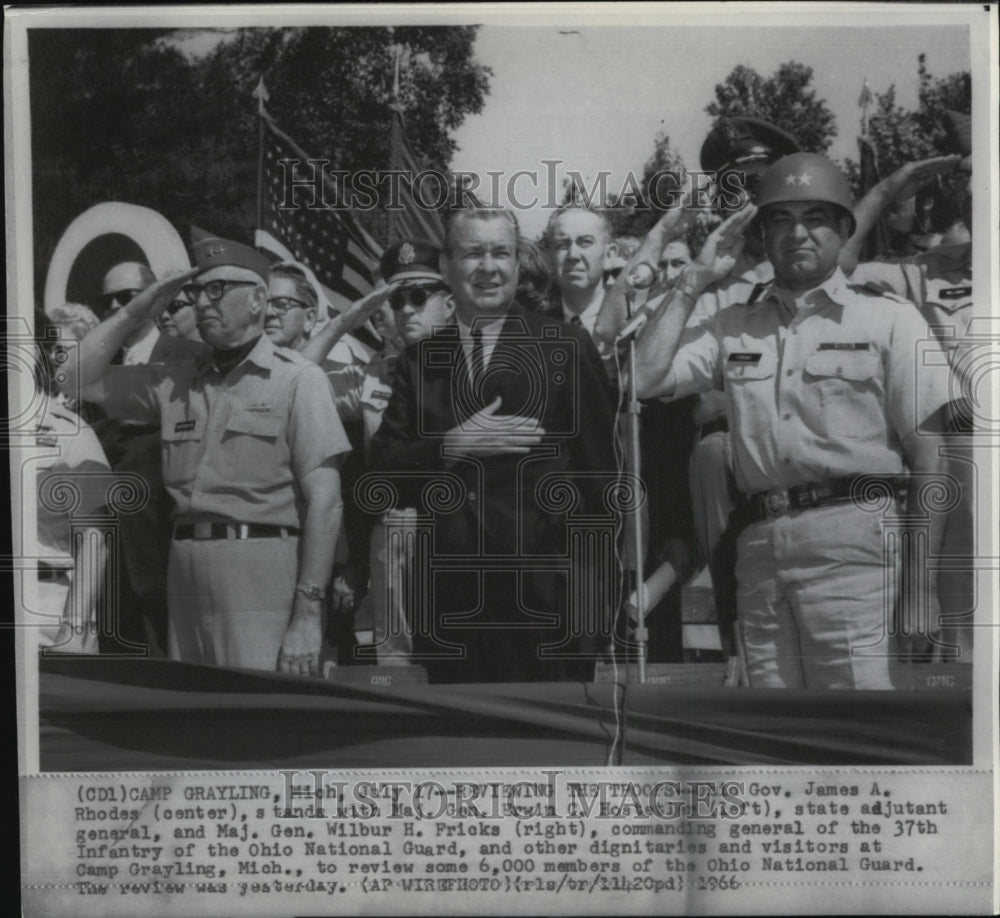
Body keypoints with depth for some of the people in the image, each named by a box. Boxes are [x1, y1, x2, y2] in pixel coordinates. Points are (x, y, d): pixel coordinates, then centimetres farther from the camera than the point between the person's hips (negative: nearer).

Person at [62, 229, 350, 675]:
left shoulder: (298, 378, -1)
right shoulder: (176, 380, 16)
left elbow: (324, 501, -6)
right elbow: (78, 378, 20)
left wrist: (308, 613, -12)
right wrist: (137, 309, 11)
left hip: (262, 566, -5)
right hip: (185, 567, 5)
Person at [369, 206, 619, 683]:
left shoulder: (567, 349, 2)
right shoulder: (419, 361, 12)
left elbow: (598, 470, 0)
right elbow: (385, 466, 5)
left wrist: (595, 597, -3)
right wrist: (452, 446, -13)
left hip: (543, 595, -2)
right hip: (449, 602, 3)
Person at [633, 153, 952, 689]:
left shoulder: (890, 319, 6)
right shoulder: (735, 327, 19)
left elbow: (928, 456, 1)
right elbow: (645, 377, 8)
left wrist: (921, 583, -6)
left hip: (850, 535, -4)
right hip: (759, 544, 4)